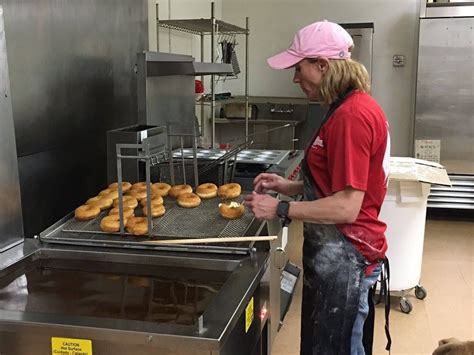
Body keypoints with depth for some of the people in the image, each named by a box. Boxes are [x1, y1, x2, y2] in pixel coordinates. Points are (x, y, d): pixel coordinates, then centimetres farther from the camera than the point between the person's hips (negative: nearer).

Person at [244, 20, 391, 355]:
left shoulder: (352, 115, -23)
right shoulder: (354, 106, 10)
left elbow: (346, 207, -25)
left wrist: (280, 209, -18)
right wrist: (290, 186, 6)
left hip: (343, 256, -10)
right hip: (338, 251, 10)